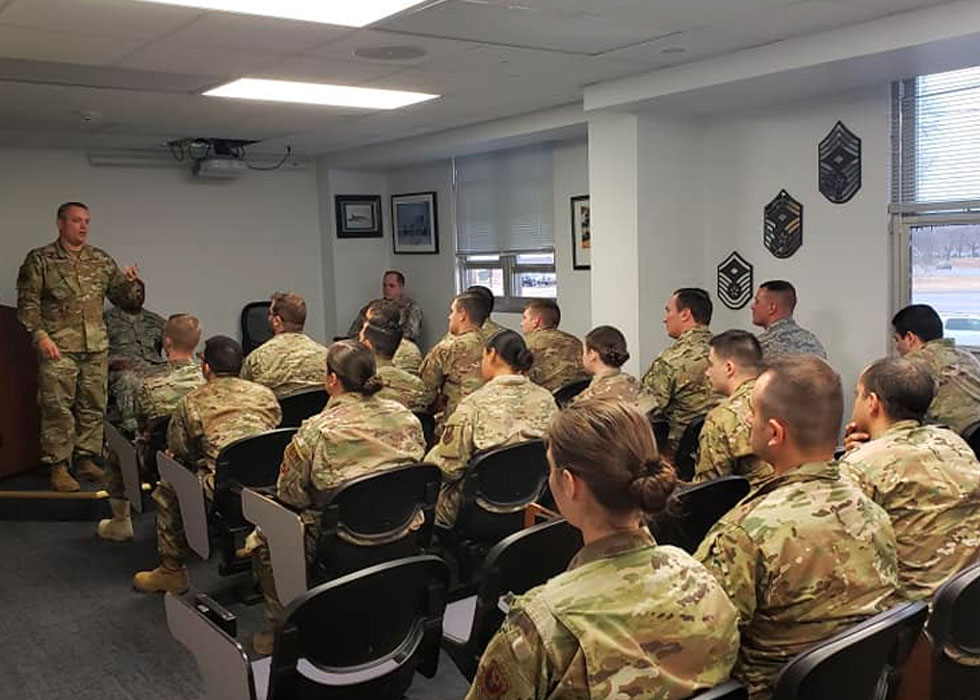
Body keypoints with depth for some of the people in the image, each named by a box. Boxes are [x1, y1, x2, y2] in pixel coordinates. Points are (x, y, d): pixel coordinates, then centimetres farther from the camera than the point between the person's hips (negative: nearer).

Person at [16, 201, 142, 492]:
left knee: (93, 405, 8)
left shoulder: (101, 259, 12)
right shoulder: (40, 260, 0)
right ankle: (58, 466, 2)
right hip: (58, 346, -4)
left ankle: (86, 459, 19)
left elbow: (119, 296, 16)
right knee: (57, 407, -5)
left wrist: (129, 283, -6)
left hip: (96, 346, 4)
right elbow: (28, 303, -2)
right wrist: (40, 335, -13)